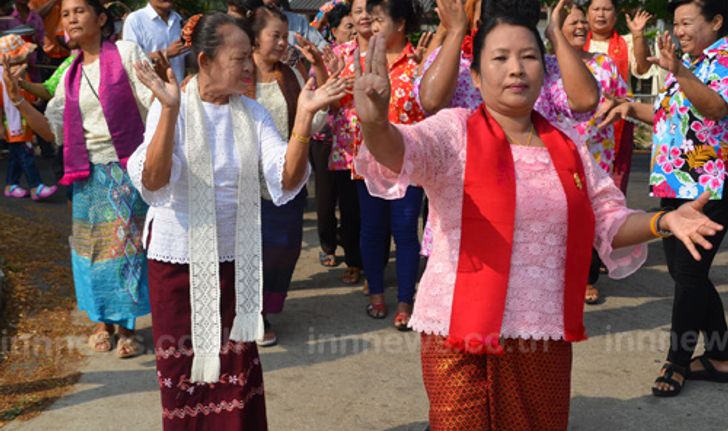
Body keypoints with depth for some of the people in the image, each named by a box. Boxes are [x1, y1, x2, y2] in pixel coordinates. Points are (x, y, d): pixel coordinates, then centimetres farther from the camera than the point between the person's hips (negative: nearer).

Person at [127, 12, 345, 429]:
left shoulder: (253, 113, -2)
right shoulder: (171, 109, -12)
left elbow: (287, 180, -12)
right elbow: (152, 182, -25)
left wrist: (304, 117, -24)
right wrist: (171, 109, -35)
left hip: (236, 261, 3)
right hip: (180, 260, -3)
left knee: (237, 367, 13)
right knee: (185, 368, 11)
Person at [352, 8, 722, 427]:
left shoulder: (567, 148, 7)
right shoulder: (454, 132, -8)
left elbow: (608, 222, 14)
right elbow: (401, 152, -28)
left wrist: (663, 221, -4)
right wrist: (376, 123, -50)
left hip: (547, 337, 5)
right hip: (460, 334, -4)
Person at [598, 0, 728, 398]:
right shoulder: (687, 63, 18)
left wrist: (678, 71, -40)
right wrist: (633, 108, 10)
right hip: (675, 185, 9)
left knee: (689, 275, -4)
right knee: (686, 274, 12)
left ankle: (678, 361, 9)